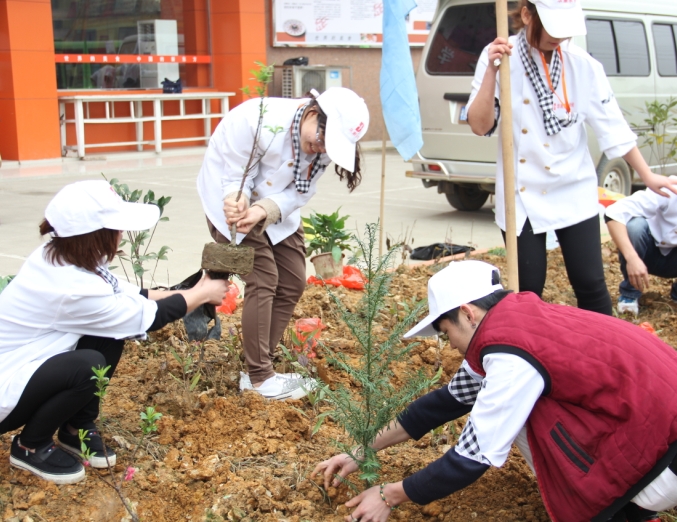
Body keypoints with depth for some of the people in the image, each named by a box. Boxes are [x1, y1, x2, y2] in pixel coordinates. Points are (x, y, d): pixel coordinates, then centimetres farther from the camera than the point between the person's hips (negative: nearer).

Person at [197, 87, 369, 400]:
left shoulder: (324, 145, -17)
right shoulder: (255, 120, -33)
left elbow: (299, 194, -16)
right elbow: (235, 178, -24)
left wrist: (263, 211, -34)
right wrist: (238, 202, -45)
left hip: (278, 208, 7)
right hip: (232, 199, -6)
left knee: (293, 283, 3)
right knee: (263, 279, -15)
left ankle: (259, 370, 13)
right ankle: (258, 378, -6)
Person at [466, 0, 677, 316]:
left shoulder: (582, 64, -6)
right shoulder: (500, 57, -7)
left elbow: (611, 125, 0)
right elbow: (480, 126, -14)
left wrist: (647, 176, 0)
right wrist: (491, 70, -25)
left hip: (573, 193, 1)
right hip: (523, 194, 0)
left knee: (590, 283, 2)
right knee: (527, 289, 5)